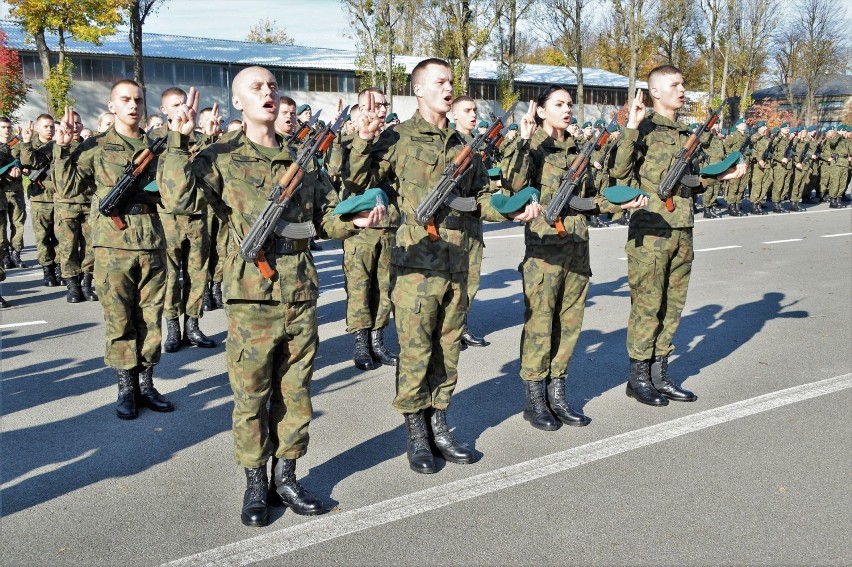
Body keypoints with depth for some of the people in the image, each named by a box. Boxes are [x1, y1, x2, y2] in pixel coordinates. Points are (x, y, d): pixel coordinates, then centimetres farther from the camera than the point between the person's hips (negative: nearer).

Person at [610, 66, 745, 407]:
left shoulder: (686, 133, 16)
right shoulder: (644, 128, -6)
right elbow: (619, 170, -20)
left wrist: (721, 176, 14)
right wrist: (631, 128, -25)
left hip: (682, 231, 7)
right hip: (650, 230, -7)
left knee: (672, 305, 11)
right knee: (647, 306, 0)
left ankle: (660, 375, 23)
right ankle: (638, 378, 13)